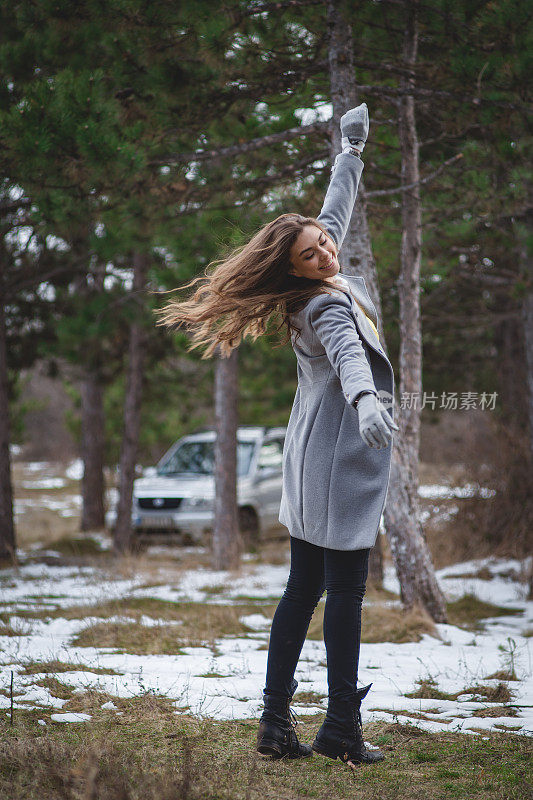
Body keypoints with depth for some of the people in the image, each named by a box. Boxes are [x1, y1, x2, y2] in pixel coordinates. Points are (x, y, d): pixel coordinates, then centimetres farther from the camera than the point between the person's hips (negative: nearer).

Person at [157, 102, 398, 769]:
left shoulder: (330, 284, 10)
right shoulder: (326, 305, -16)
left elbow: (336, 208, 27)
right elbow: (348, 352, -39)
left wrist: (351, 148, 36)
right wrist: (365, 401, -58)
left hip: (315, 464, 10)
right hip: (343, 461, -10)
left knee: (303, 589, 8)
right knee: (345, 589, -5)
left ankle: (275, 721, 10)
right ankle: (341, 729, -2)